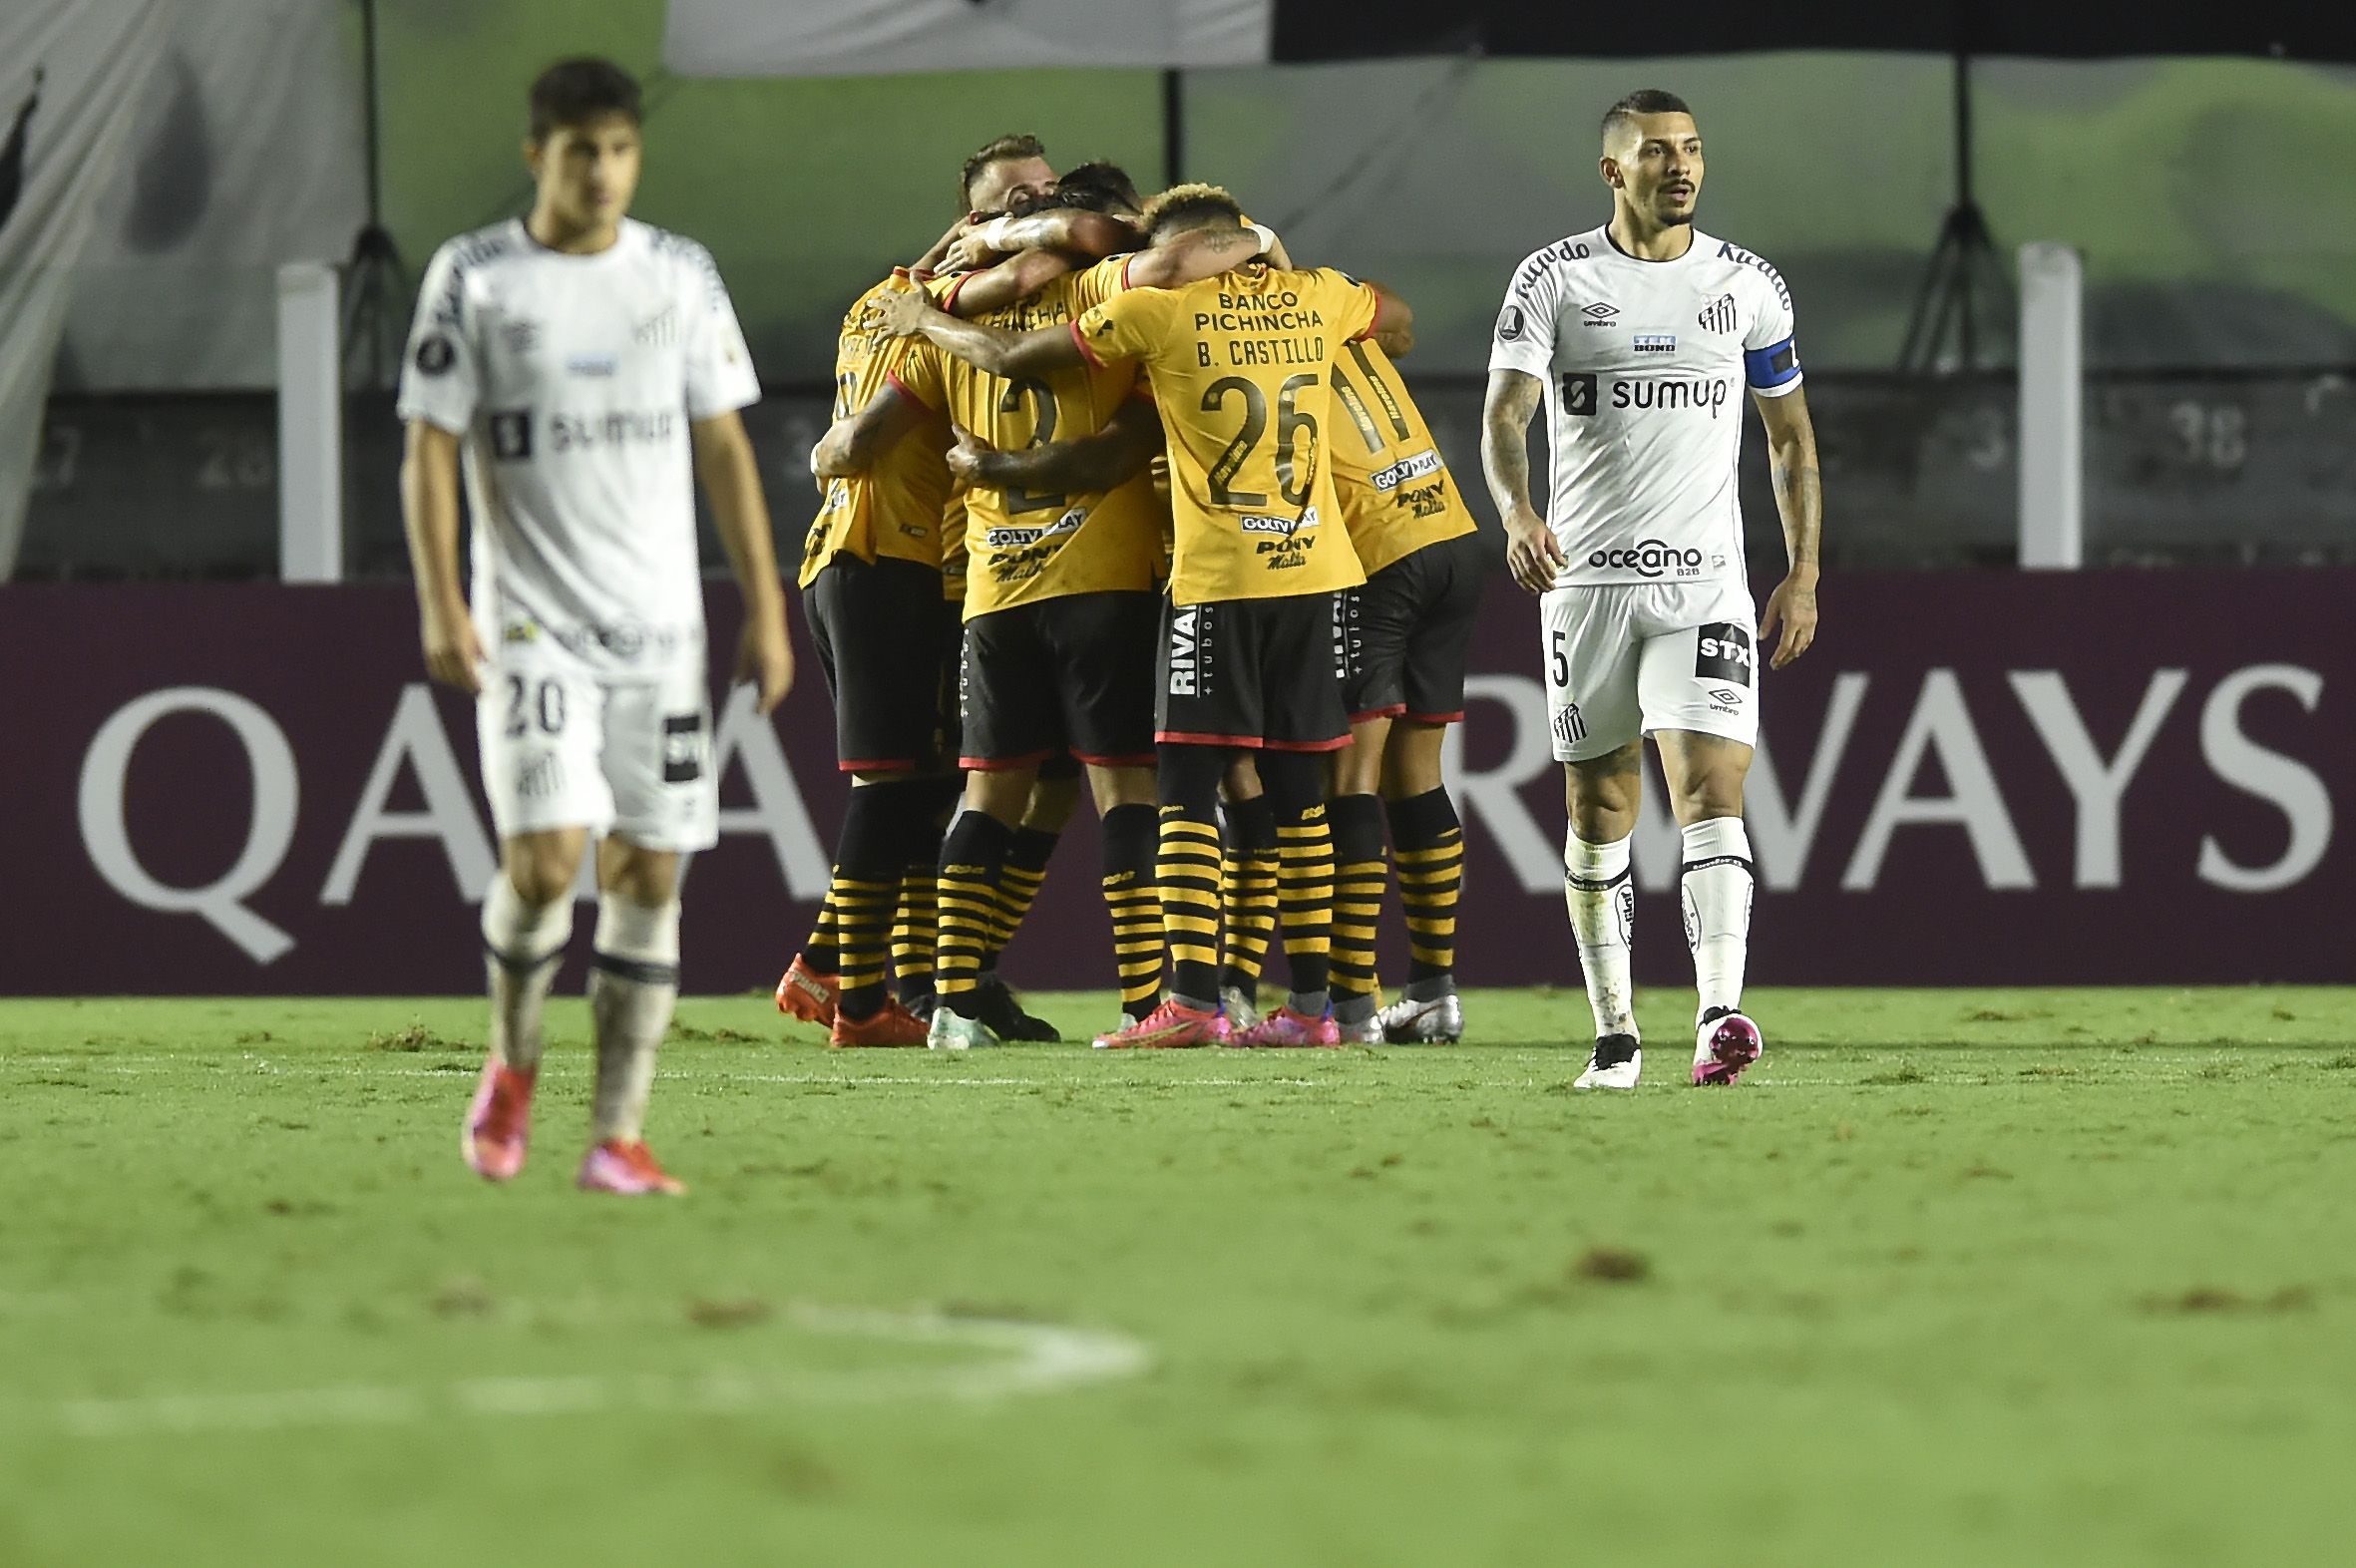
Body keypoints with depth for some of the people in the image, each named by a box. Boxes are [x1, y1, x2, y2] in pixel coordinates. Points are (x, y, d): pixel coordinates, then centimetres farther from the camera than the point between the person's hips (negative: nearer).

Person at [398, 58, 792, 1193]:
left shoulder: (681, 275, 7)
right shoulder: (474, 278, -1)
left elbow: (723, 447, 11)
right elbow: (431, 449, -1)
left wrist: (765, 609, 6)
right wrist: (440, 606, -12)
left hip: (661, 625, 3)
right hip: (530, 622, -3)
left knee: (647, 875, -1)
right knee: (545, 856, -16)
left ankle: (618, 1136, 3)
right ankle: (512, 1065, 11)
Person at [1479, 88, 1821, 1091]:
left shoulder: (1748, 286, 7)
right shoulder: (1555, 280, 1)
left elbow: (1792, 440, 15)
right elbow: (1505, 413, -9)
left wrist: (1803, 574, 8)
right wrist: (1518, 512, -29)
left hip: (1705, 583, 0)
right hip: (1586, 576, 0)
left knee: (1711, 790, -16)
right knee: (1598, 810, 6)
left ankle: (1721, 1018, -26)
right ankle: (1614, 1033, 16)